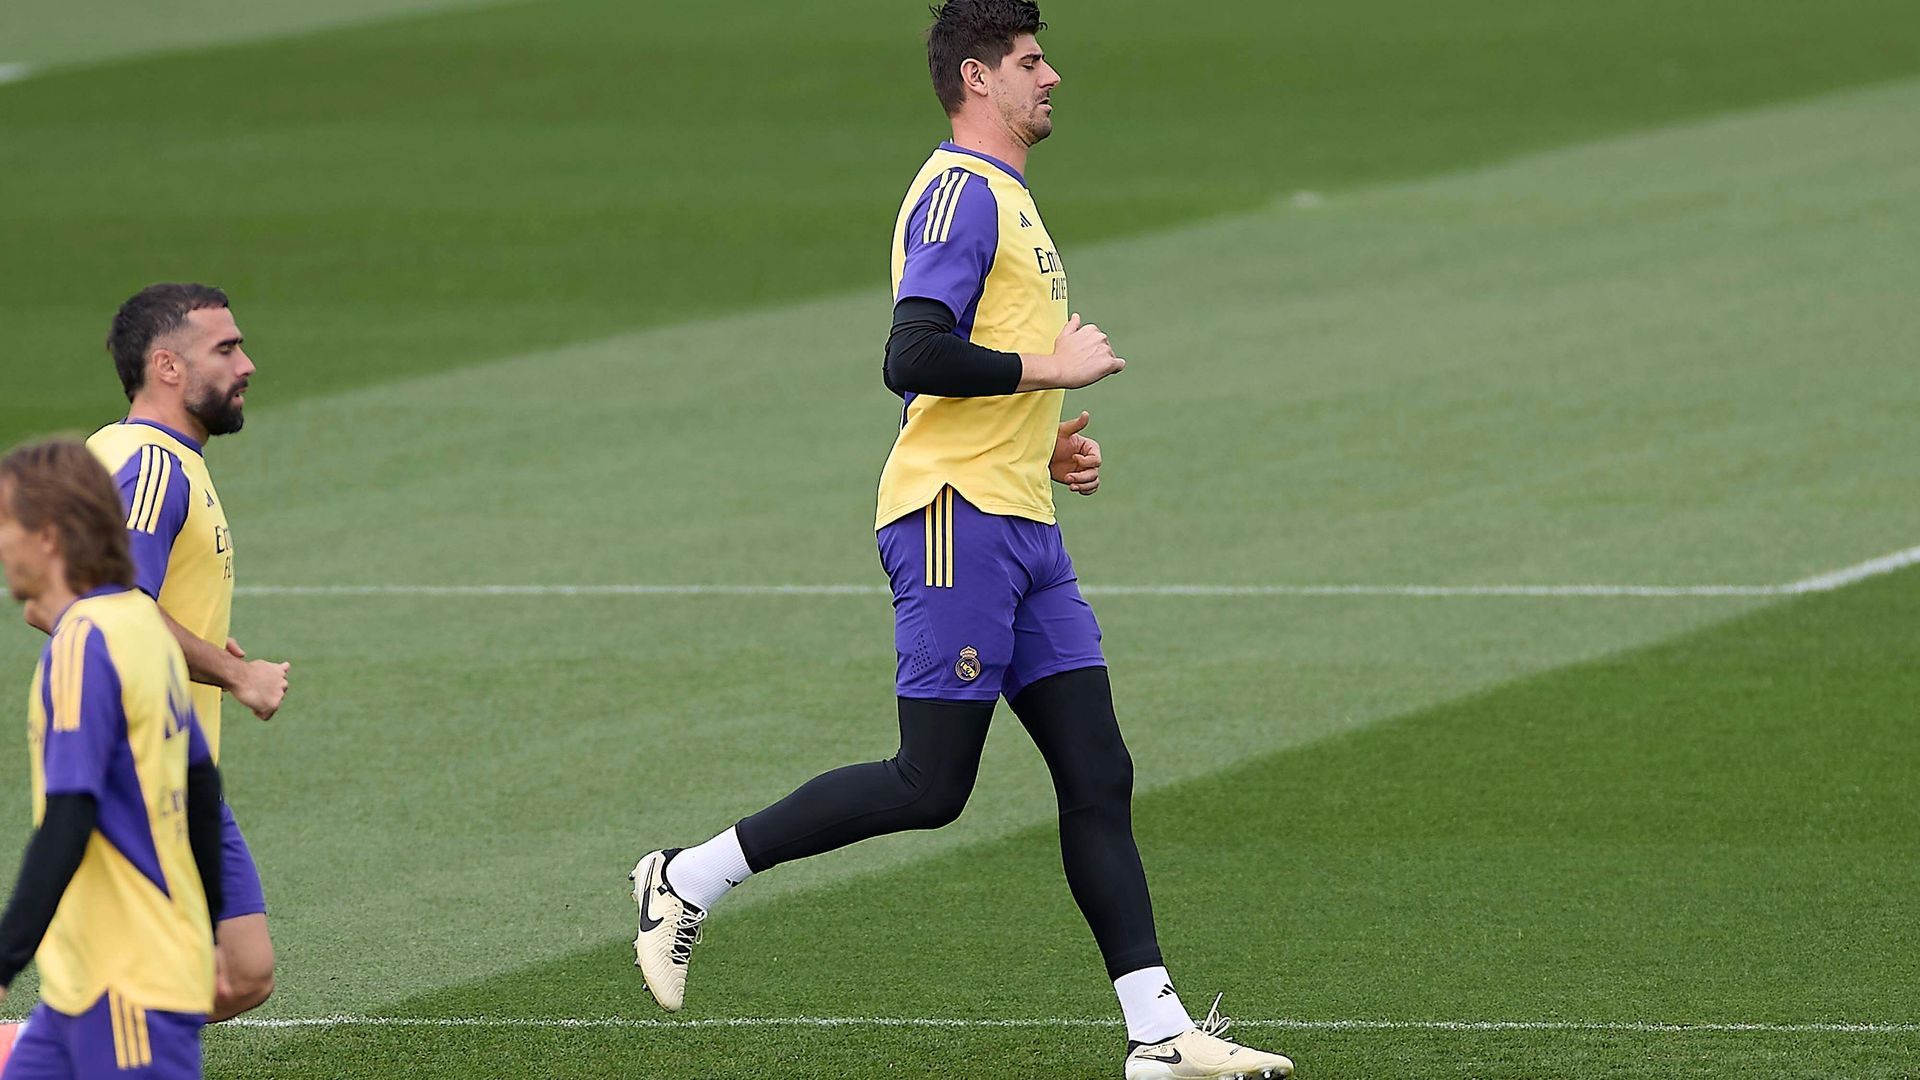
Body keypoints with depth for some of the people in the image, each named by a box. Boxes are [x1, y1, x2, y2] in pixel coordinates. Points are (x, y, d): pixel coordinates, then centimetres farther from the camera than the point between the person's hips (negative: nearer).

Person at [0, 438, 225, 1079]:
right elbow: (202, 787, 19)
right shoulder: (145, 623, 12)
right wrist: (205, 935, 28)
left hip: (129, 988, -10)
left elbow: (65, 826, -24)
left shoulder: (82, 646, -17)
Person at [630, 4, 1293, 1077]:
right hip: (957, 517, -10)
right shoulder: (958, 193, -10)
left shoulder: (1007, 198, 22)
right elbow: (914, 359, -22)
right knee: (931, 785, -10)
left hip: (1025, 527, 10)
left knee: (1100, 777, 2)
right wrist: (1050, 368, -14)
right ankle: (689, 879, 2)